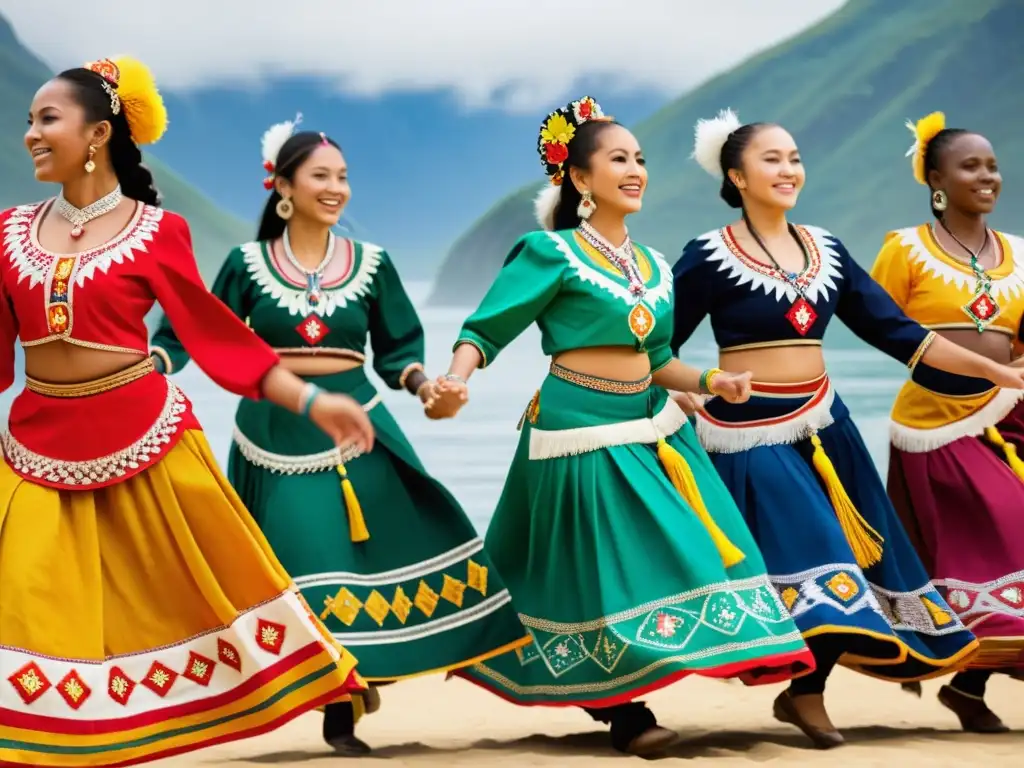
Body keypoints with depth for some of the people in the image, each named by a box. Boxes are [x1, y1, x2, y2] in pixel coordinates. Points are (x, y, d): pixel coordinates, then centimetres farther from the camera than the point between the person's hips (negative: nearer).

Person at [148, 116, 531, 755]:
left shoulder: (371, 263, 6)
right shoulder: (247, 263, 3)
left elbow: (397, 349, 8)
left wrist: (422, 383, -12)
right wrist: (147, 361, -15)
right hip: (275, 432, -1)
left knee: (361, 557, -4)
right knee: (295, 565, -3)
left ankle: (341, 713, 9)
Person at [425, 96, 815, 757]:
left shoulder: (654, 266, 12)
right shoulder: (551, 252, -8)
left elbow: (655, 360, 16)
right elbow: (485, 330, -10)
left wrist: (711, 381, -1)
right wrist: (456, 380, -29)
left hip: (650, 426, 7)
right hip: (581, 430, -7)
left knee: (679, 549, 3)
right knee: (601, 572, -2)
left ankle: (626, 700, 16)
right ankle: (621, 711, 11)